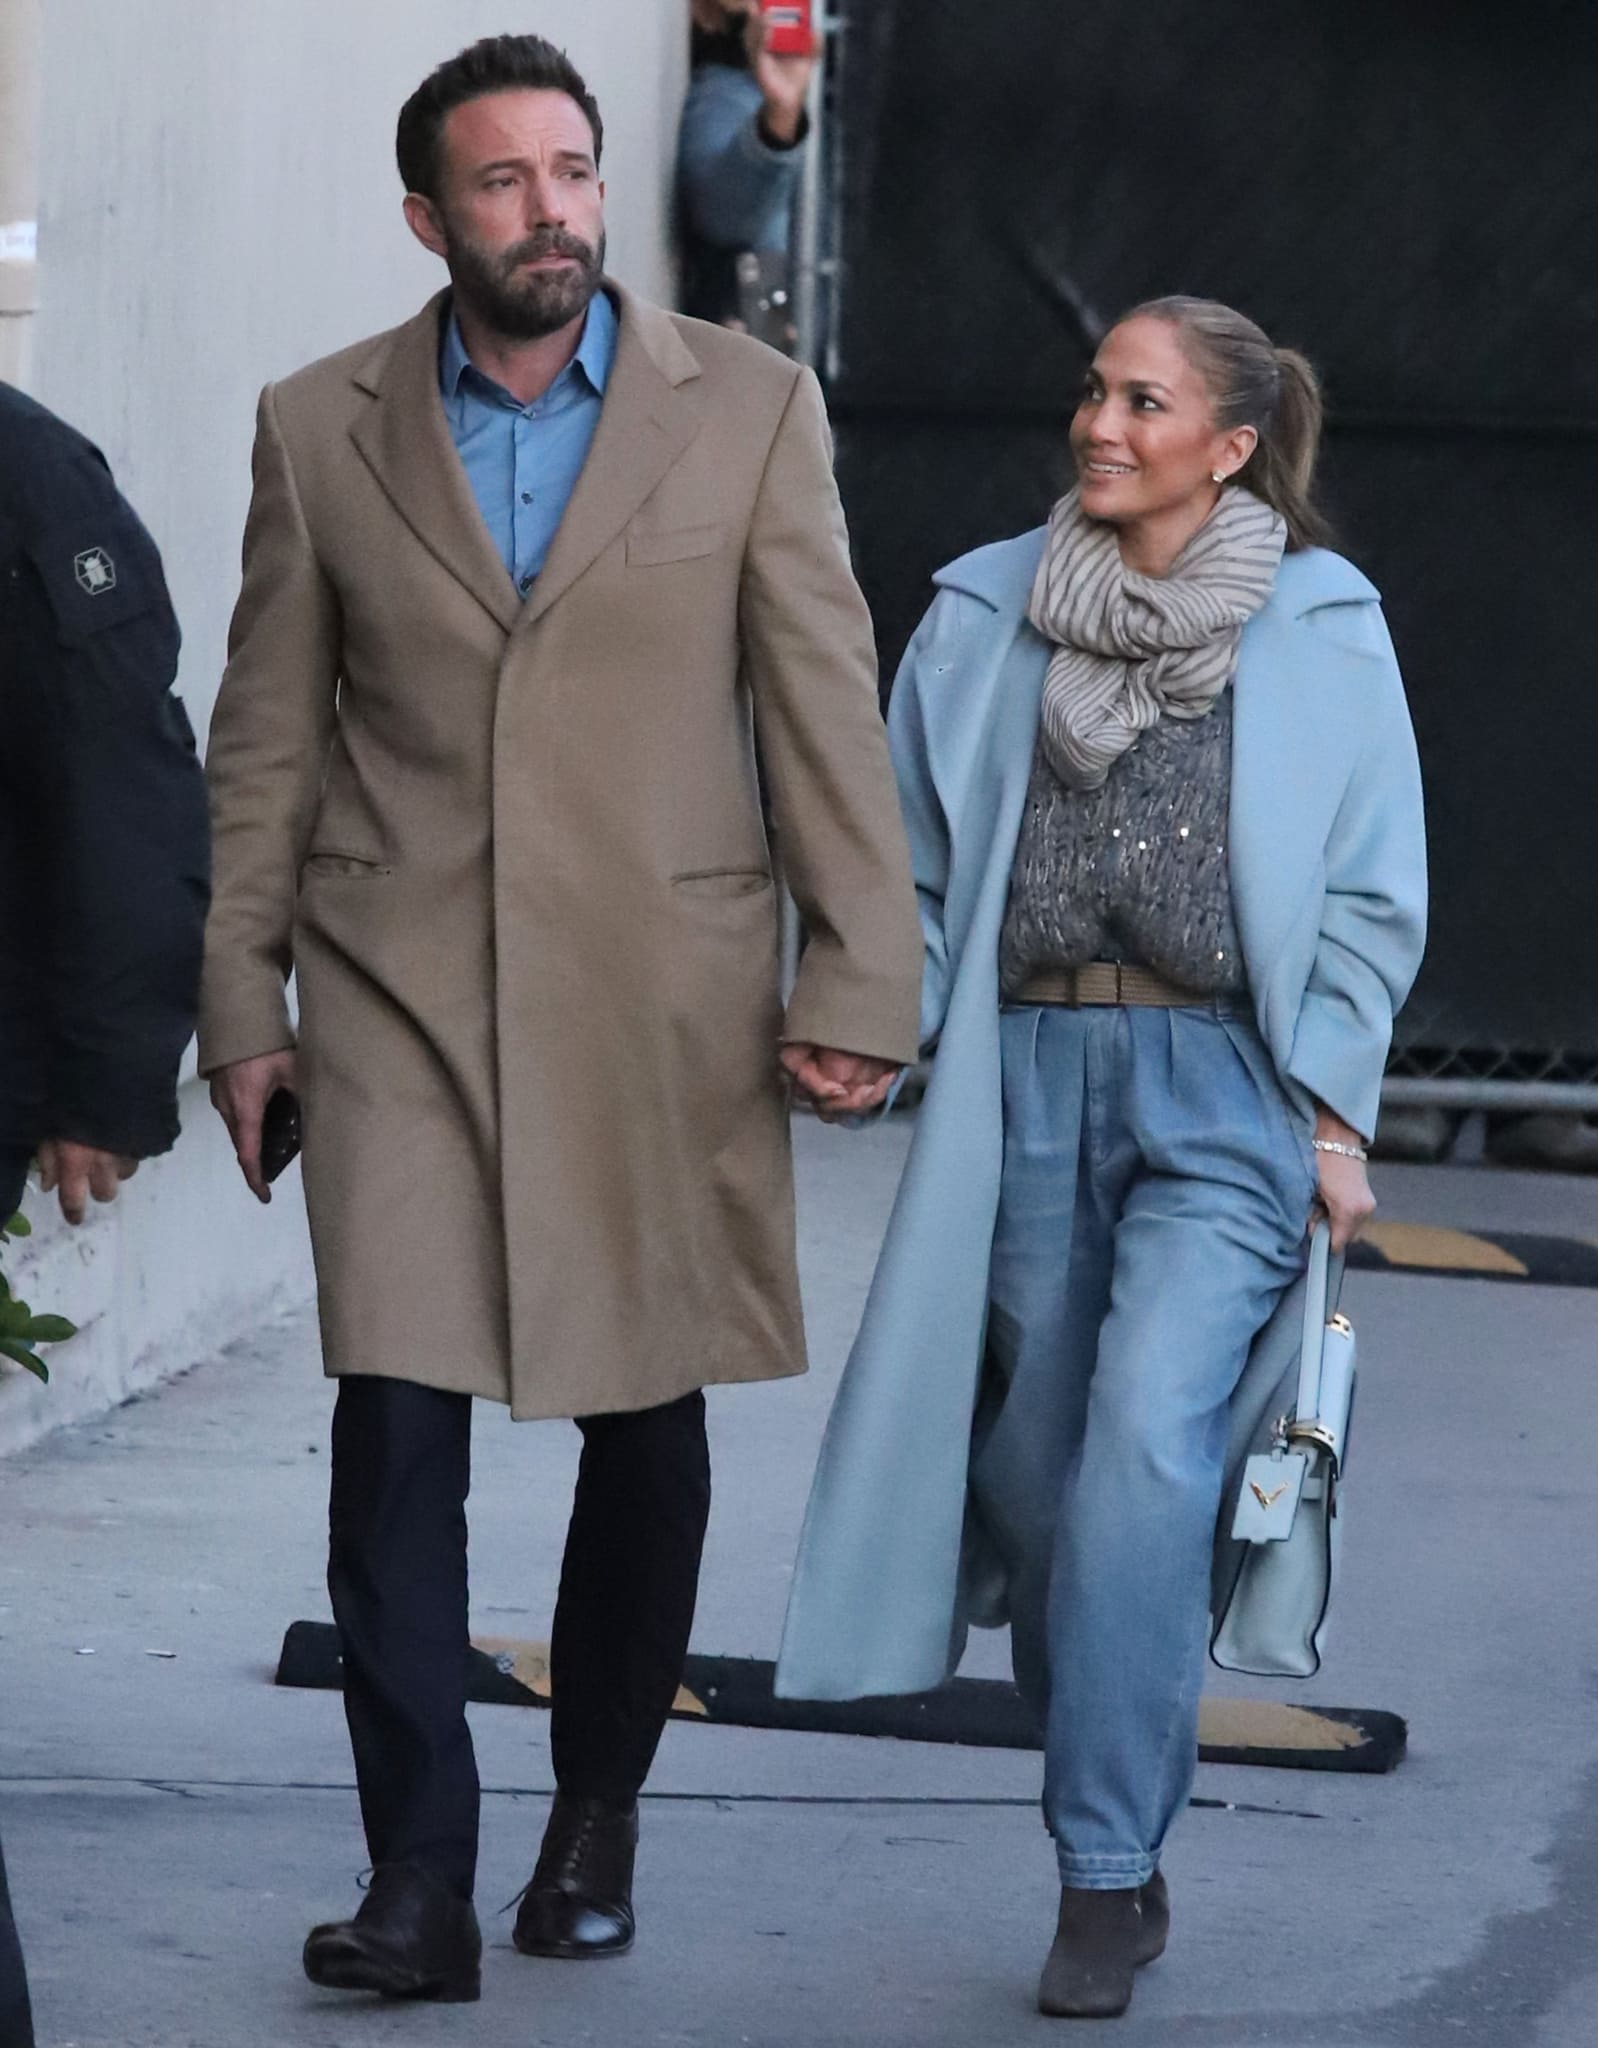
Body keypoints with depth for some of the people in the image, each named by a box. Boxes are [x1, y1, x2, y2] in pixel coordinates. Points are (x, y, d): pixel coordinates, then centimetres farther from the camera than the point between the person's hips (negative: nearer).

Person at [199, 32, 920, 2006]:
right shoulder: (321, 428, 5)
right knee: (394, 1428, -10)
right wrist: (240, 1003, 6)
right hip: (402, 993, 0)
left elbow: (826, 710, 1)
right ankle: (419, 1881, -9)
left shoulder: (747, 406, 2)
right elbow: (267, 738, 9)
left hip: (661, 999, 0)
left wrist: (860, 977, -4)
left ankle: (594, 1820, 26)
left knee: (646, 1432, 7)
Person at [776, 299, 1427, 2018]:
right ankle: (1118, 1839, 21)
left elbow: (1373, 899, 5)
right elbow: (915, 862, 16)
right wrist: (899, 1030, 3)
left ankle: (1105, 1874, -13)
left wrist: (1332, 1107, -2)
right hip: (1028, 1081, 3)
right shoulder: (985, 615, 9)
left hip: (1223, 1089, -3)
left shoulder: (1320, 627, 3)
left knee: (1143, 1450, -17)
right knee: (1032, 1468, 5)